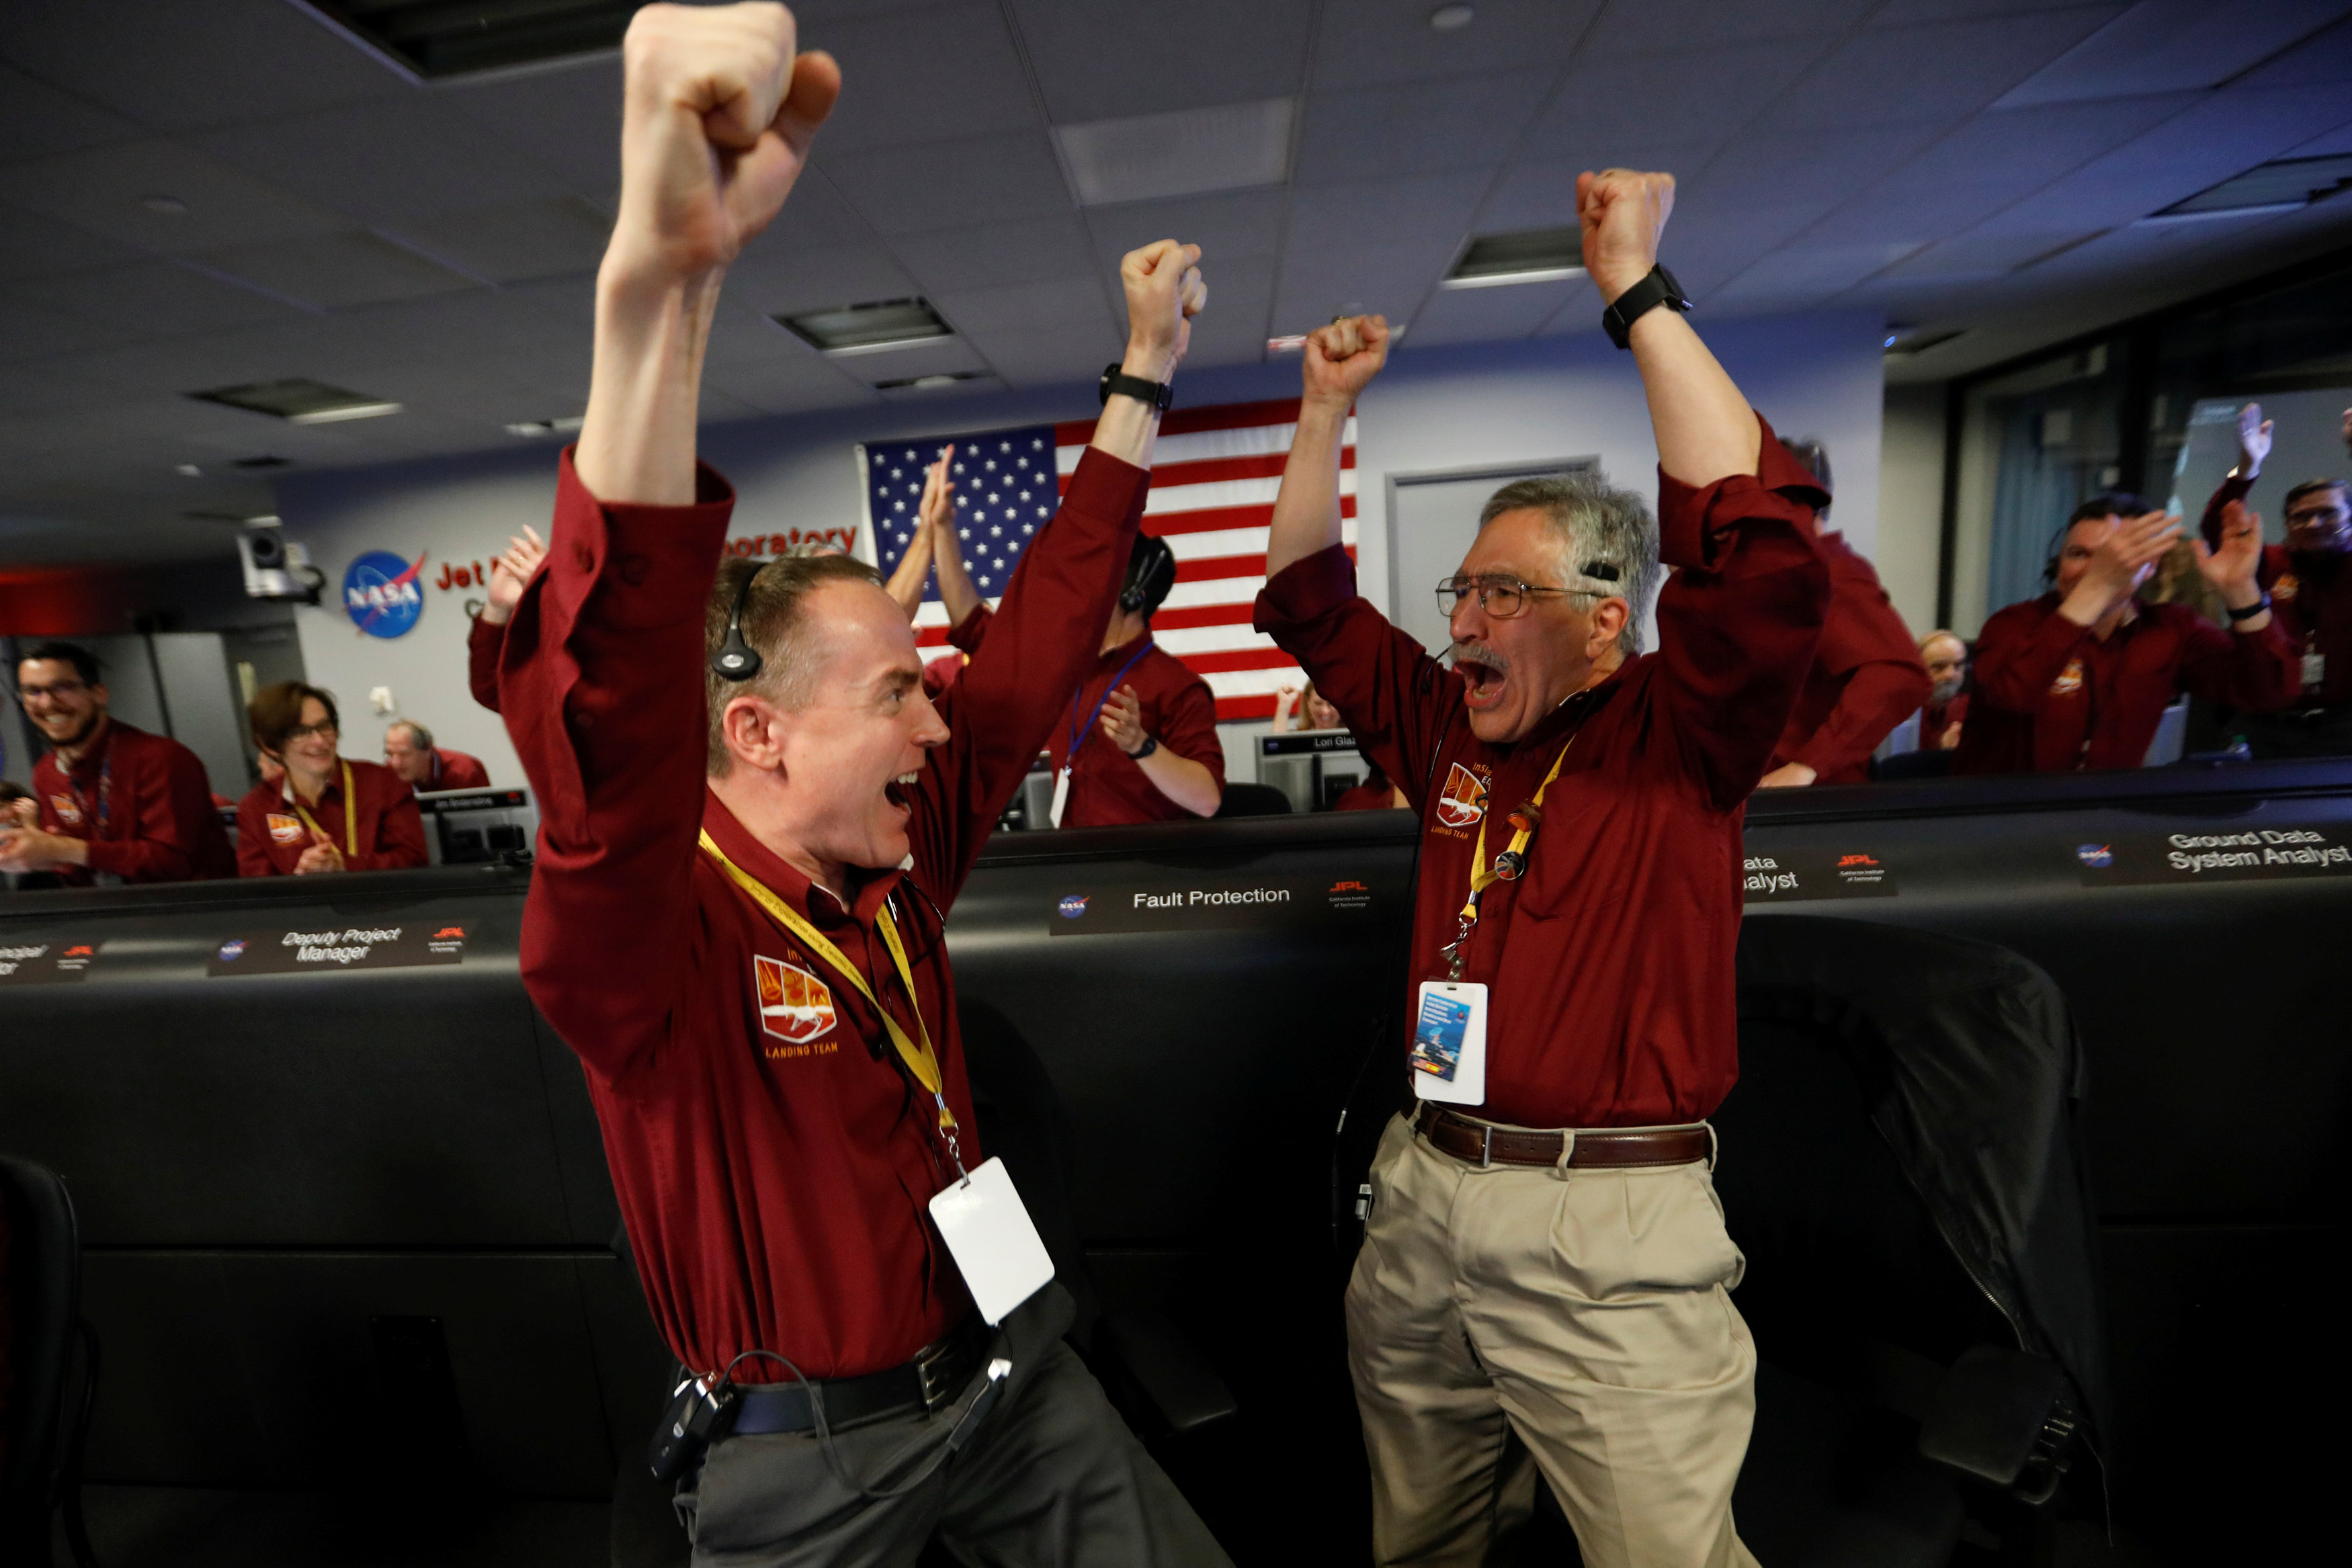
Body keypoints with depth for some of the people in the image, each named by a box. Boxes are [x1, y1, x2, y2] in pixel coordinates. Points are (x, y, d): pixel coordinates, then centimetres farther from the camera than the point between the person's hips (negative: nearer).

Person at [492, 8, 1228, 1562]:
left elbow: (1038, 645, -5)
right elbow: (608, 738, -45)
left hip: (1012, 1383, 5)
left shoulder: (900, 860, -8)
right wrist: (661, 283, -56)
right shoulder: (651, 930, -23)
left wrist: (1145, 377, 1)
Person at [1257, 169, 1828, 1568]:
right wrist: (1328, 408, 7)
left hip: (1612, 1223, -5)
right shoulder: (1447, 726, 7)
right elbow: (1308, 600, 12)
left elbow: (1758, 549, -24)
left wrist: (1641, 293, -18)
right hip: (1426, 1194, 6)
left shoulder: (1677, 735, -7)